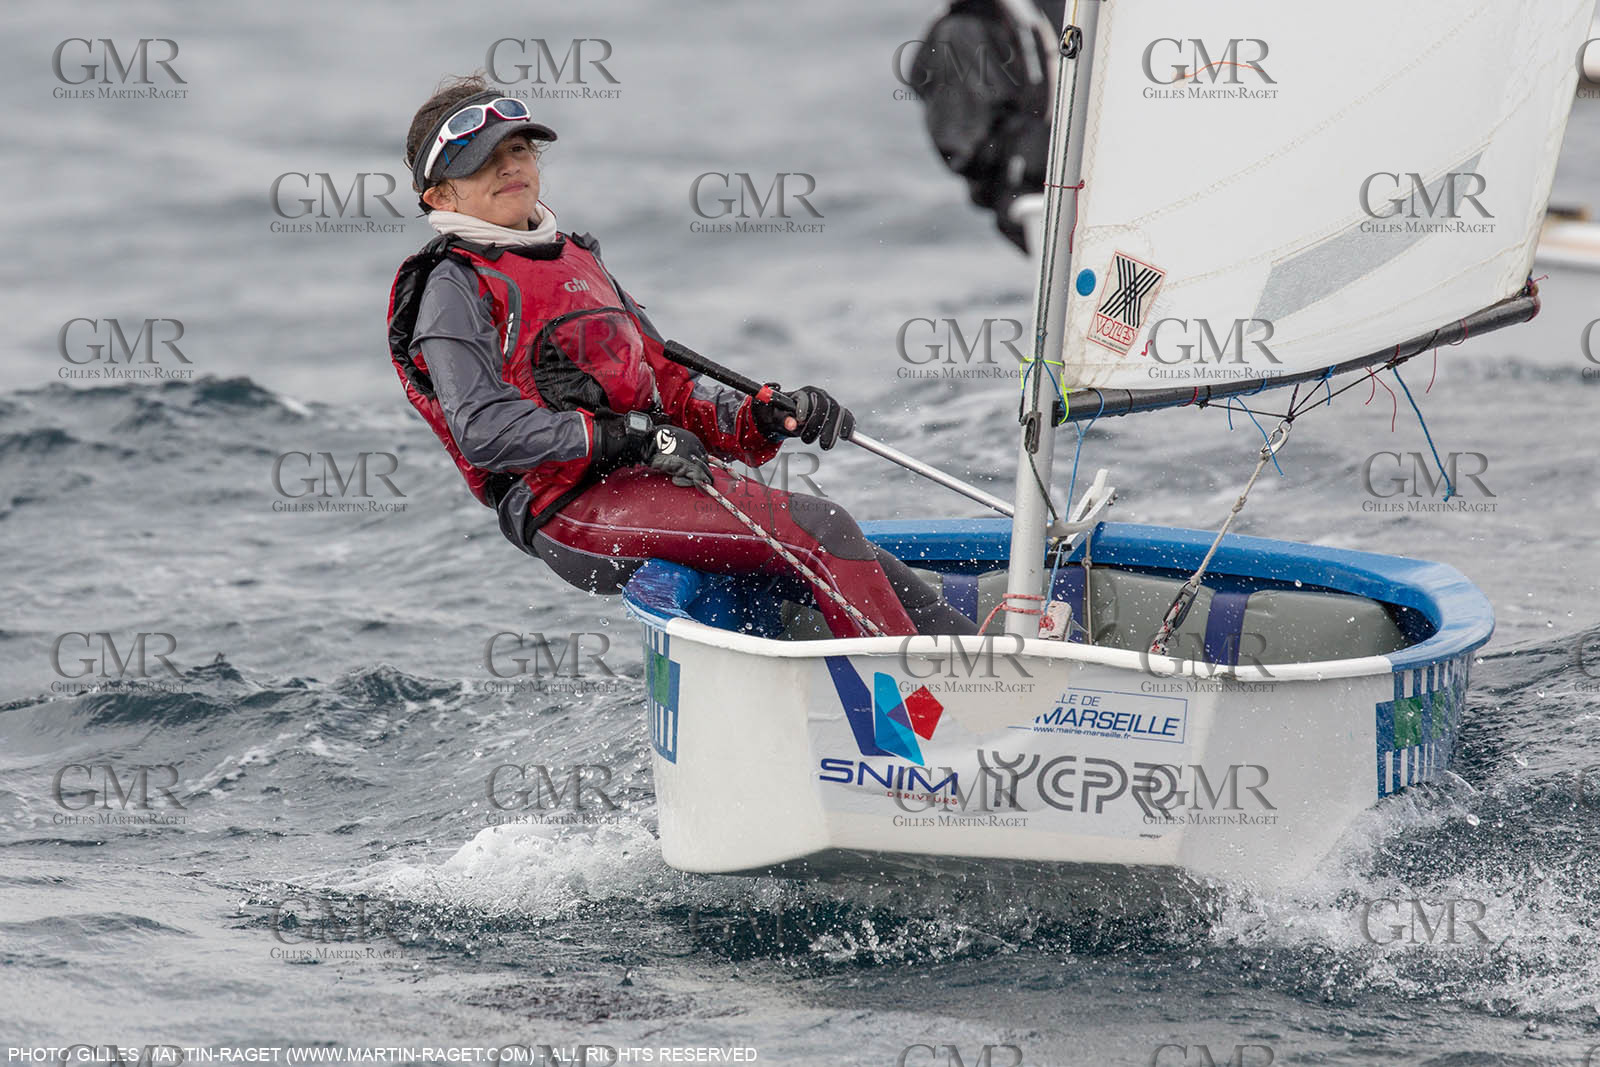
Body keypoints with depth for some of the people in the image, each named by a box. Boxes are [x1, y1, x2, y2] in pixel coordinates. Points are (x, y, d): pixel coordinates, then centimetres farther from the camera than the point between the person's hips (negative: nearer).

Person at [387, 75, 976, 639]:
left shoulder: (575, 258, 27)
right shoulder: (453, 288, 0)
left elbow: (664, 382, 25)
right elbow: (483, 431, -14)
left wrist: (762, 420, 5)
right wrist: (626, 438, -21)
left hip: (653, 478, 9)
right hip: (571, 507, -9)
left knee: (861, 567, -4)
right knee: (817, 527, -22)